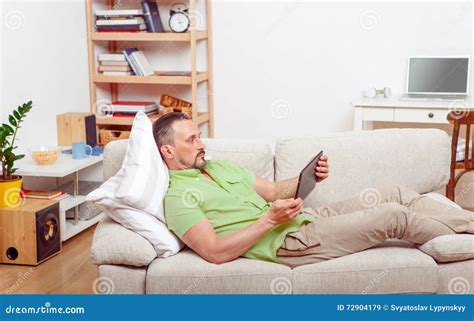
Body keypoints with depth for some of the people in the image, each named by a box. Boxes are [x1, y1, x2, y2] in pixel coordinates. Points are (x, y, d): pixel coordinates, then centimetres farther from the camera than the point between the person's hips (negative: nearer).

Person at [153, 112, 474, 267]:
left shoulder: (220, 167, 17)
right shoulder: (178, 196, -10)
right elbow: (215, 252, -20)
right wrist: (270, 219, -23)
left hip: (304, 218, 9)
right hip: (287, 242, -9)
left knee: (395, 193, 1)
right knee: (394, 215, -11)